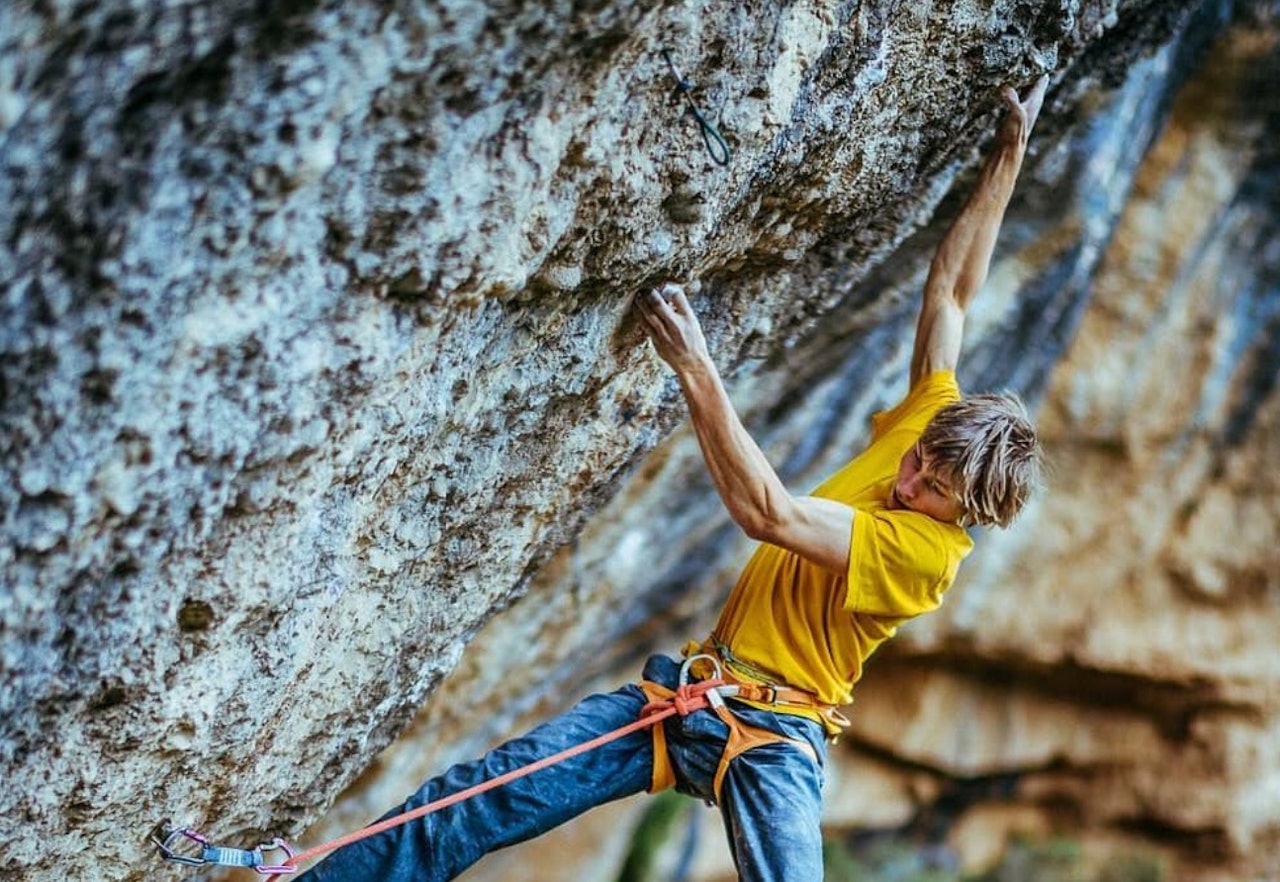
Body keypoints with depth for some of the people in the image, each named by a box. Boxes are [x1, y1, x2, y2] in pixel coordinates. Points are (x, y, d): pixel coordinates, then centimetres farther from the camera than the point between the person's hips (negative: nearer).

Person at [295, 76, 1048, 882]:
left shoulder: (926, 553, -18)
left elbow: (767, 511, -27)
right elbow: (951, 289, 11)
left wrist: (696, 368, -31)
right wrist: (1009, 155, 13)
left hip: (776, 735, -6)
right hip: (692, 688, 6)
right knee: (479, 798, -6)